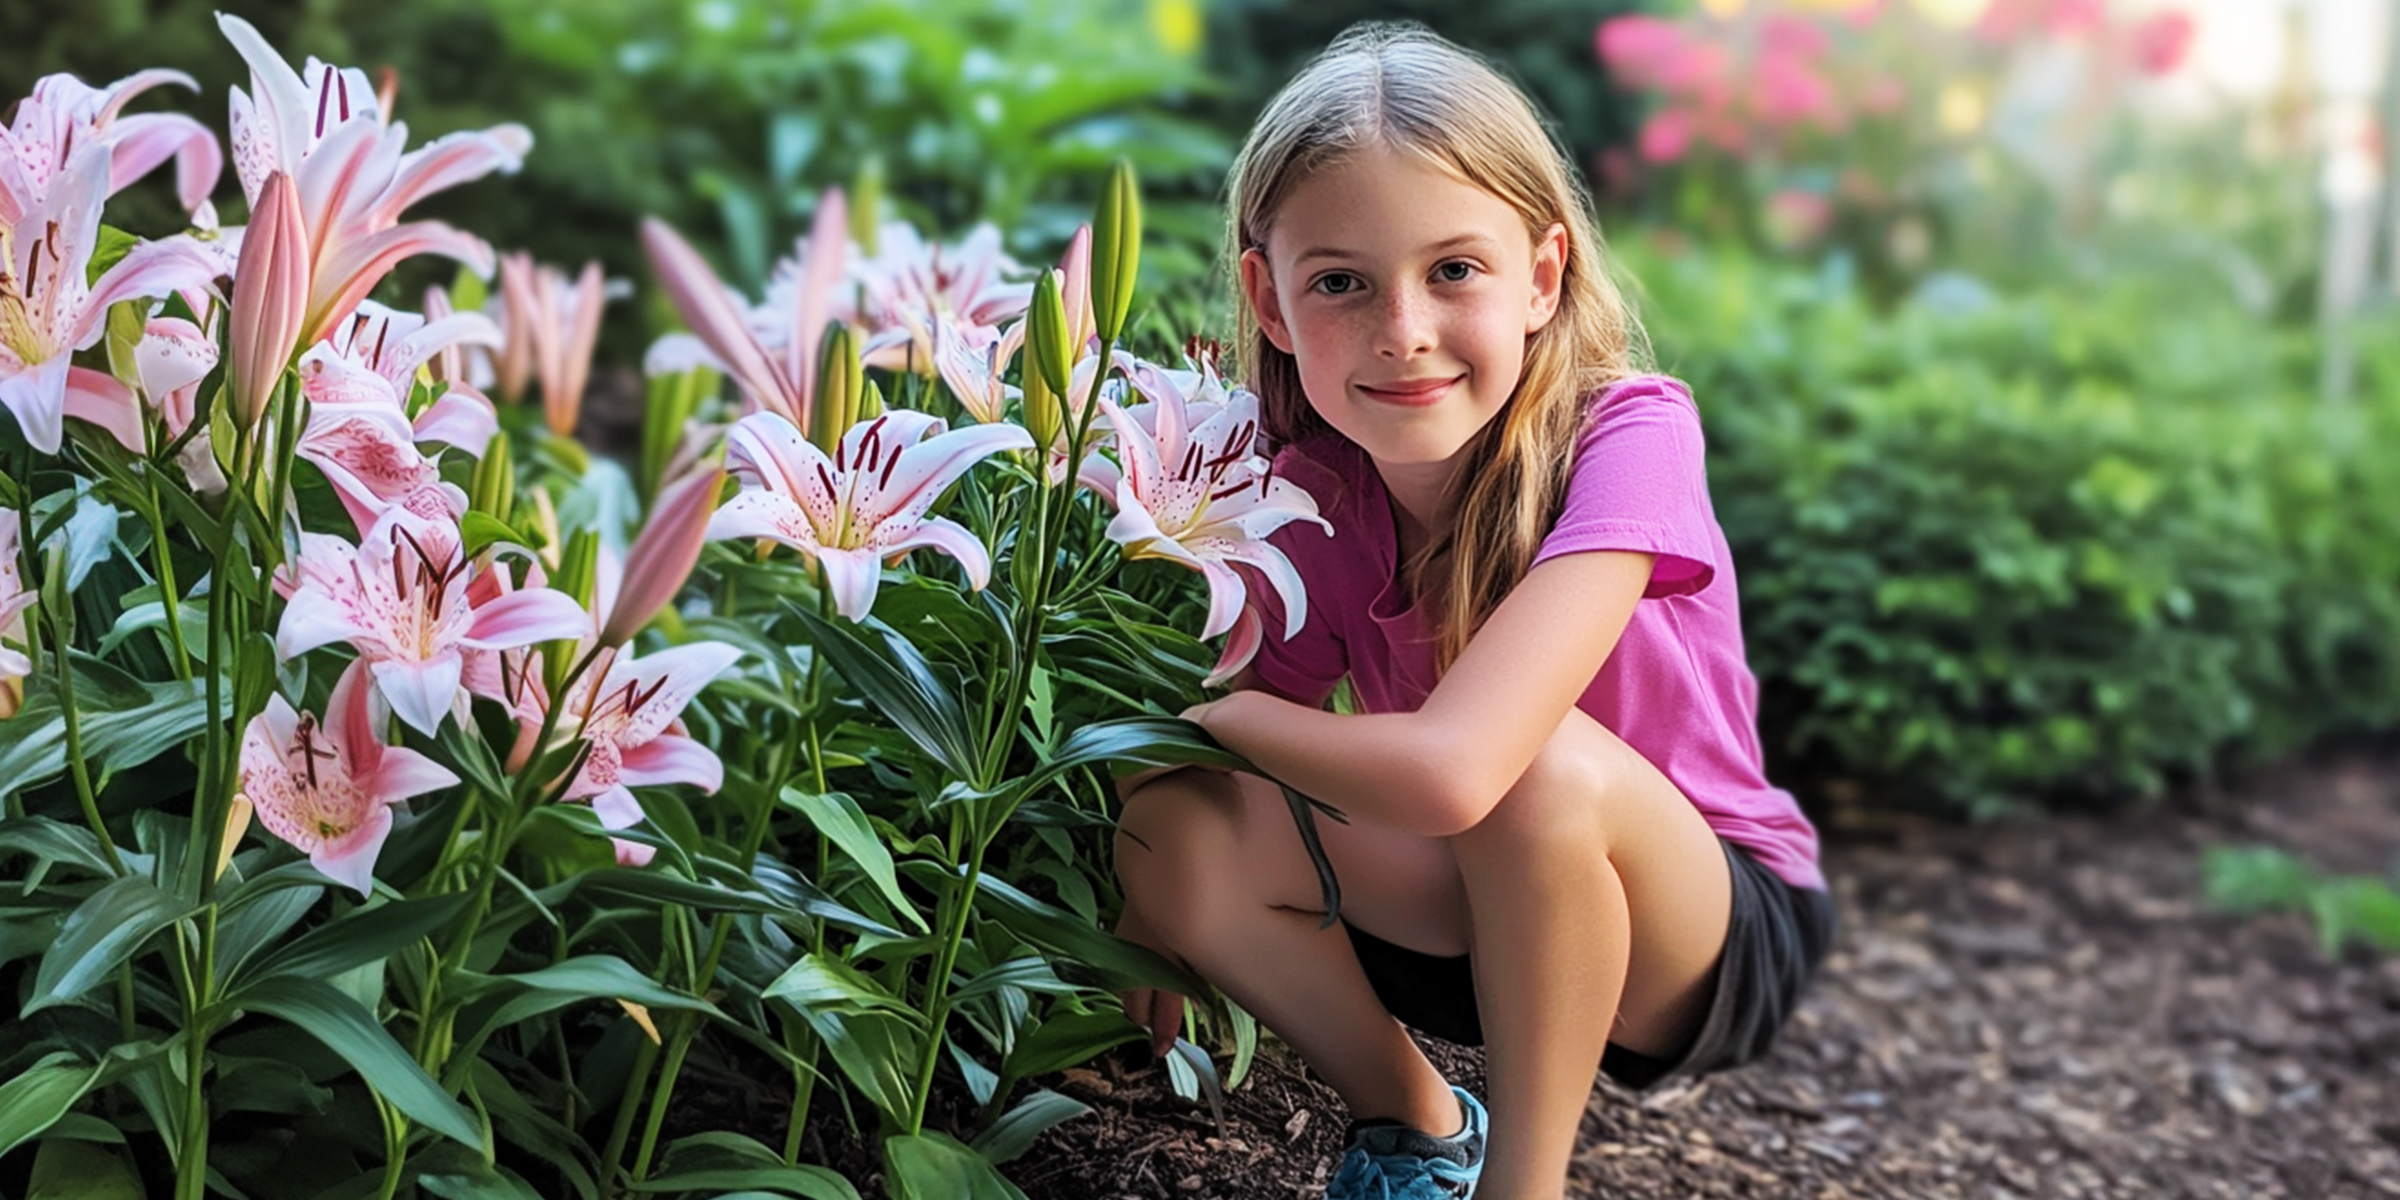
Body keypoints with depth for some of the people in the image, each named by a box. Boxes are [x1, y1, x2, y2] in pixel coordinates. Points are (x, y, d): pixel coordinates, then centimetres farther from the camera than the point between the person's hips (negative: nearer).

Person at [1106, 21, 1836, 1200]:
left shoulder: (1629, 434, -28)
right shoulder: (1309, 501, -12)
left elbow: (1450, 767, -38)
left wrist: (1196, 711, -24)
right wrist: (1161, 925, -19)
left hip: (1718, 935, -4)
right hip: (1496, 917, 5)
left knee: (1543, 764, -35)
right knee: (1177, 831, -18)